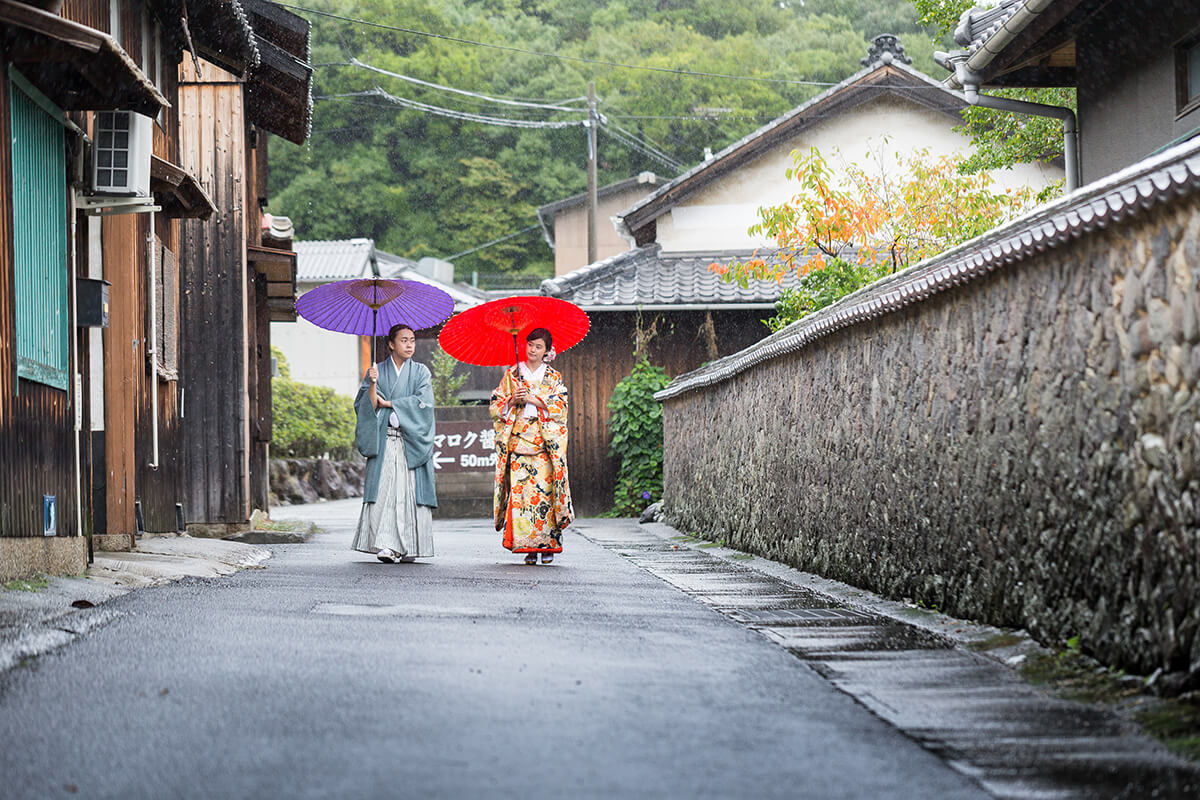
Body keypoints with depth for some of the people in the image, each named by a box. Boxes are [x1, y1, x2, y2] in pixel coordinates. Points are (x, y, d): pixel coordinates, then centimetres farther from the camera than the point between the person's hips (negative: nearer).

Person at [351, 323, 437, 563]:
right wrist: (372, 384, -14)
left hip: (412, 442, 0)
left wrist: (388, 403, -4)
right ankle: (385, 545, -15)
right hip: (383, 442, 0)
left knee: (411, 490, -8)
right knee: (383, 489, -12)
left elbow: (423, 402, -4)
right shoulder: (376, 371, 11)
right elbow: (366, 406, 2)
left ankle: (409, 546, -4)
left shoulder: (420, 372, 11)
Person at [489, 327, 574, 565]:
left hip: (545, 442, -1)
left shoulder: (554, 378, 11)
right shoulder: (512, 375, 13)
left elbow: (560, 407, 0)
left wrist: (532, 399, -9)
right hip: (518, 439, 1)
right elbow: (497, 406, 10)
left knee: (544, 490, -8)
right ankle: (527, 547, -6)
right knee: (520, 490, -8)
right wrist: (513, 400, -9)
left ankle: (547, 545, -2)